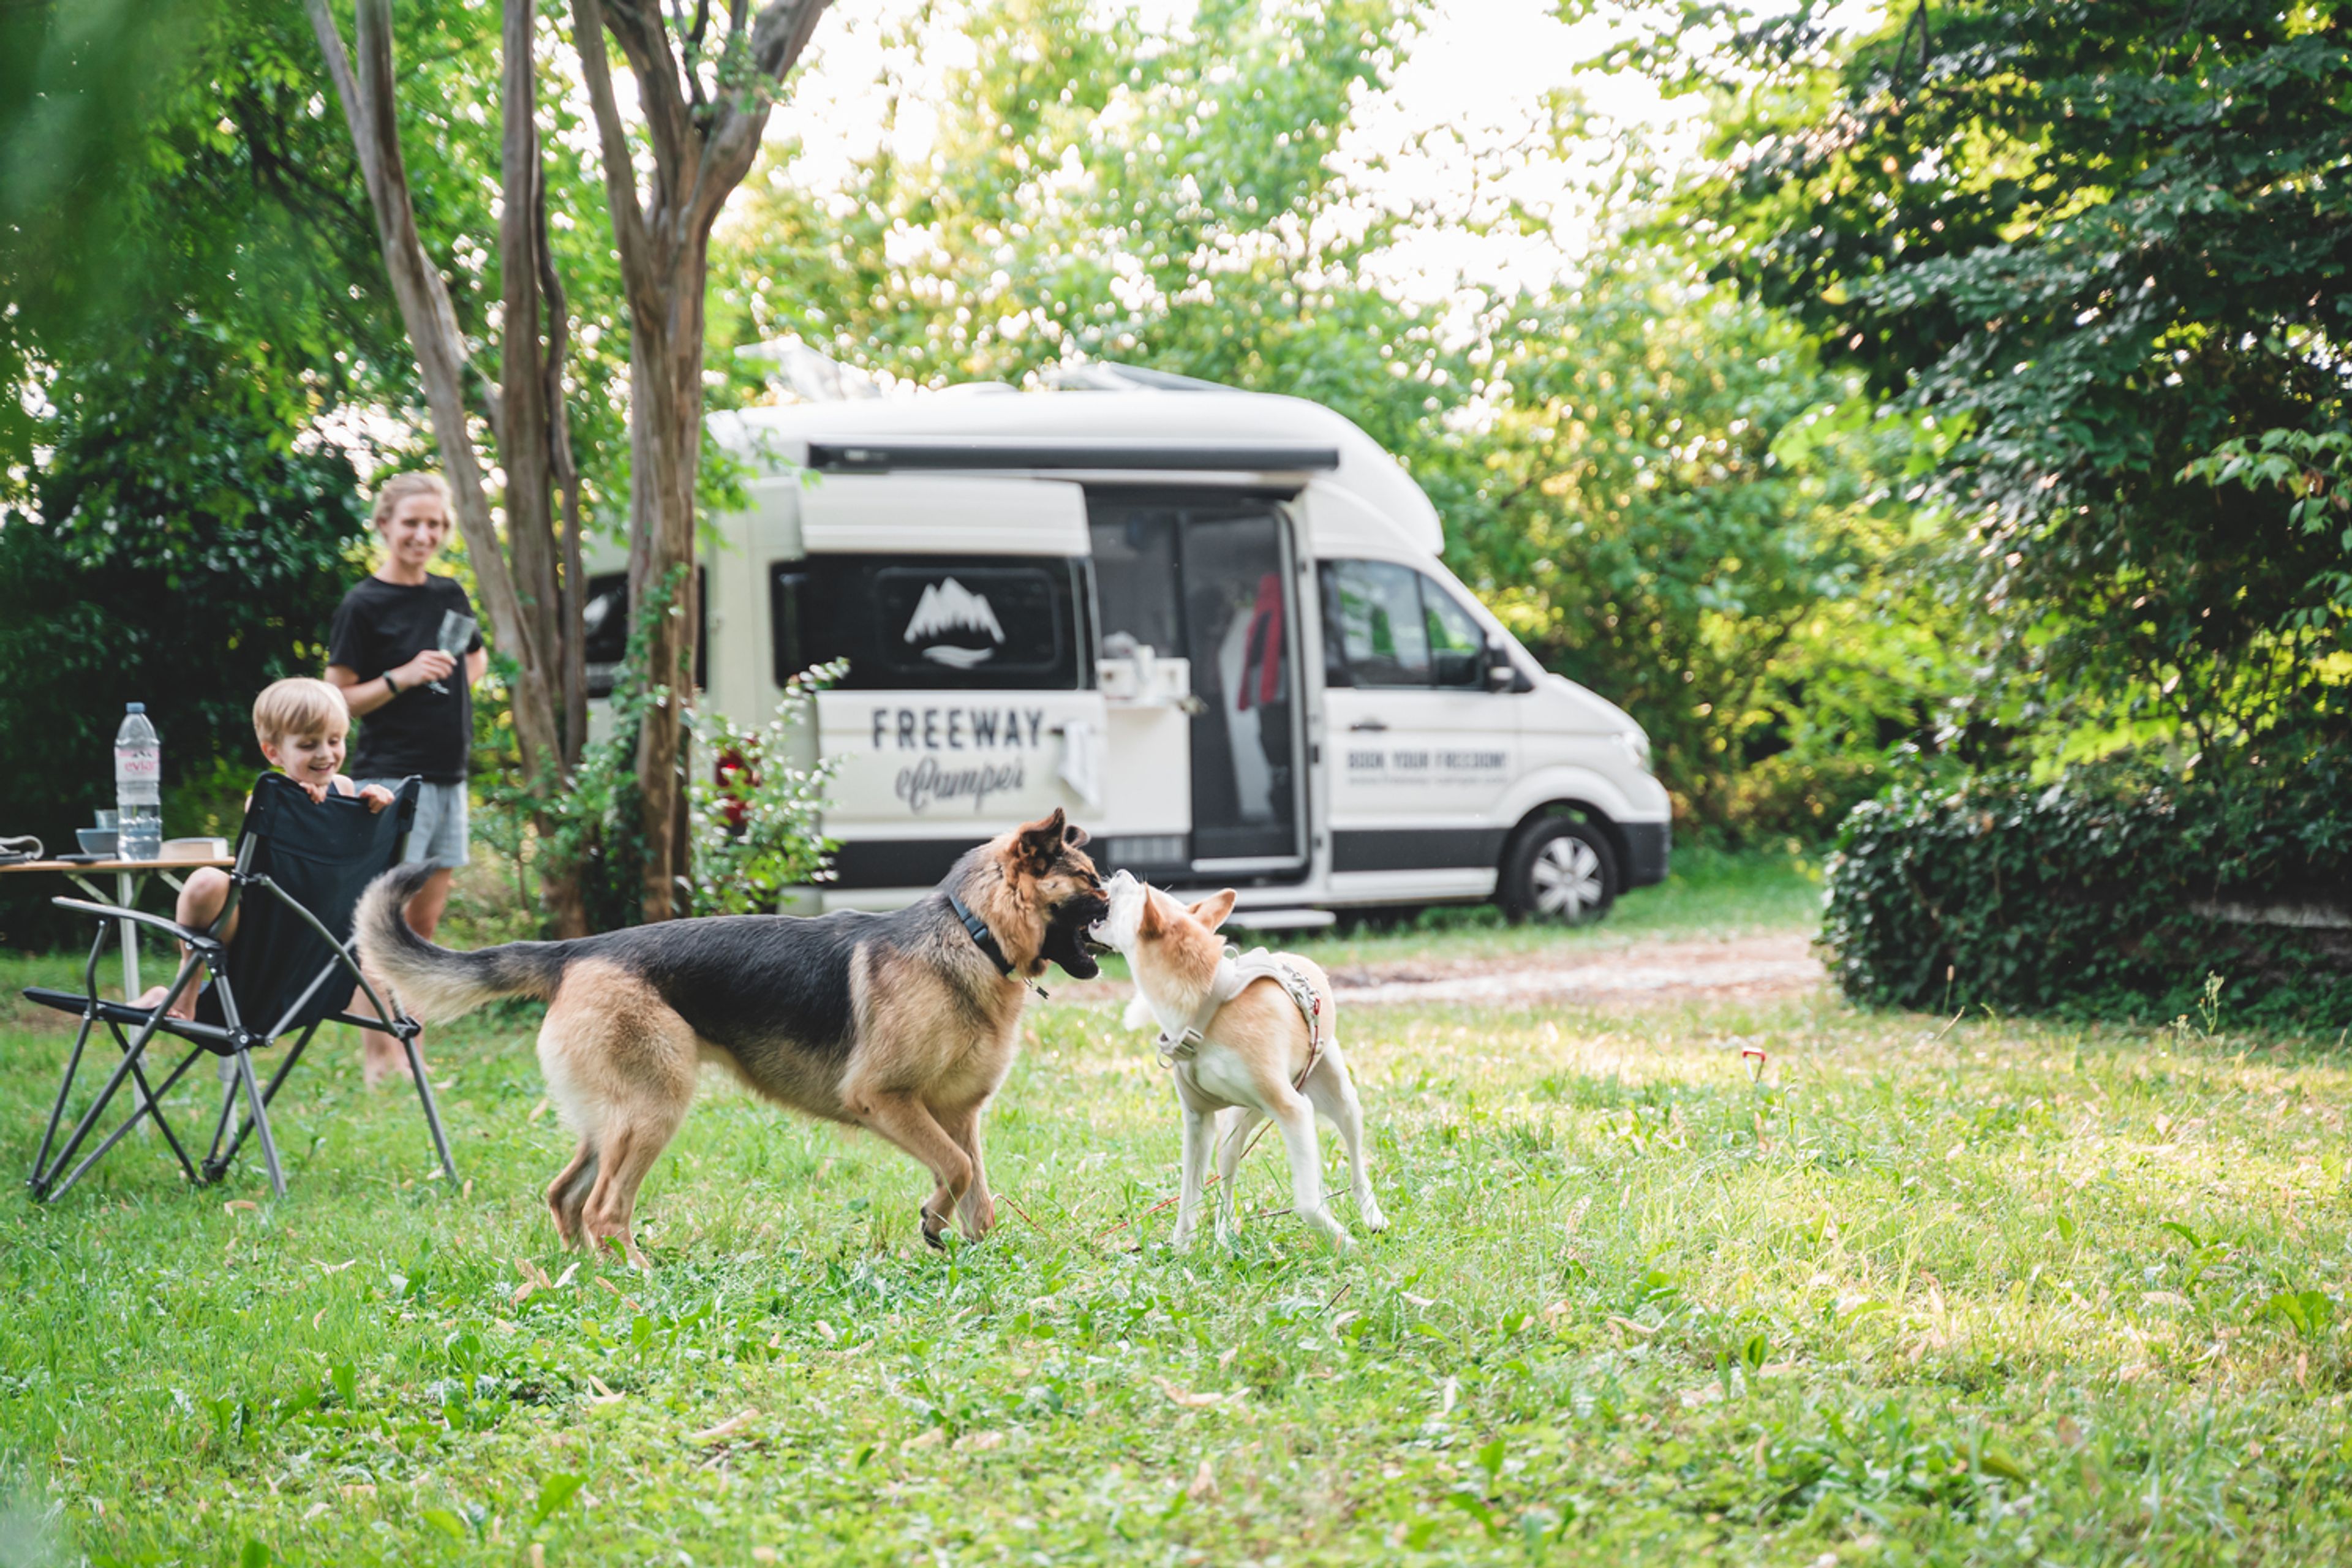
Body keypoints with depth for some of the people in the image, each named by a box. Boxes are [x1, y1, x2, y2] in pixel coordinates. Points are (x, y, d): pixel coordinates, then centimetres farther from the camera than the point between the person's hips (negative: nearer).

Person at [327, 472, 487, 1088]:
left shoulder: (450, 595, 12)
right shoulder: (364, 605, -6)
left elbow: (477, 660, 30)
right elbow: (337, 699, -6)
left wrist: (455, 680, 10)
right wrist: (402, 678, -17)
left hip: (449, 777, 7)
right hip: (391, 777, -7)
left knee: (426, 922, 9)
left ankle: (406, 1047, 15)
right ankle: (377, 1057, -5)